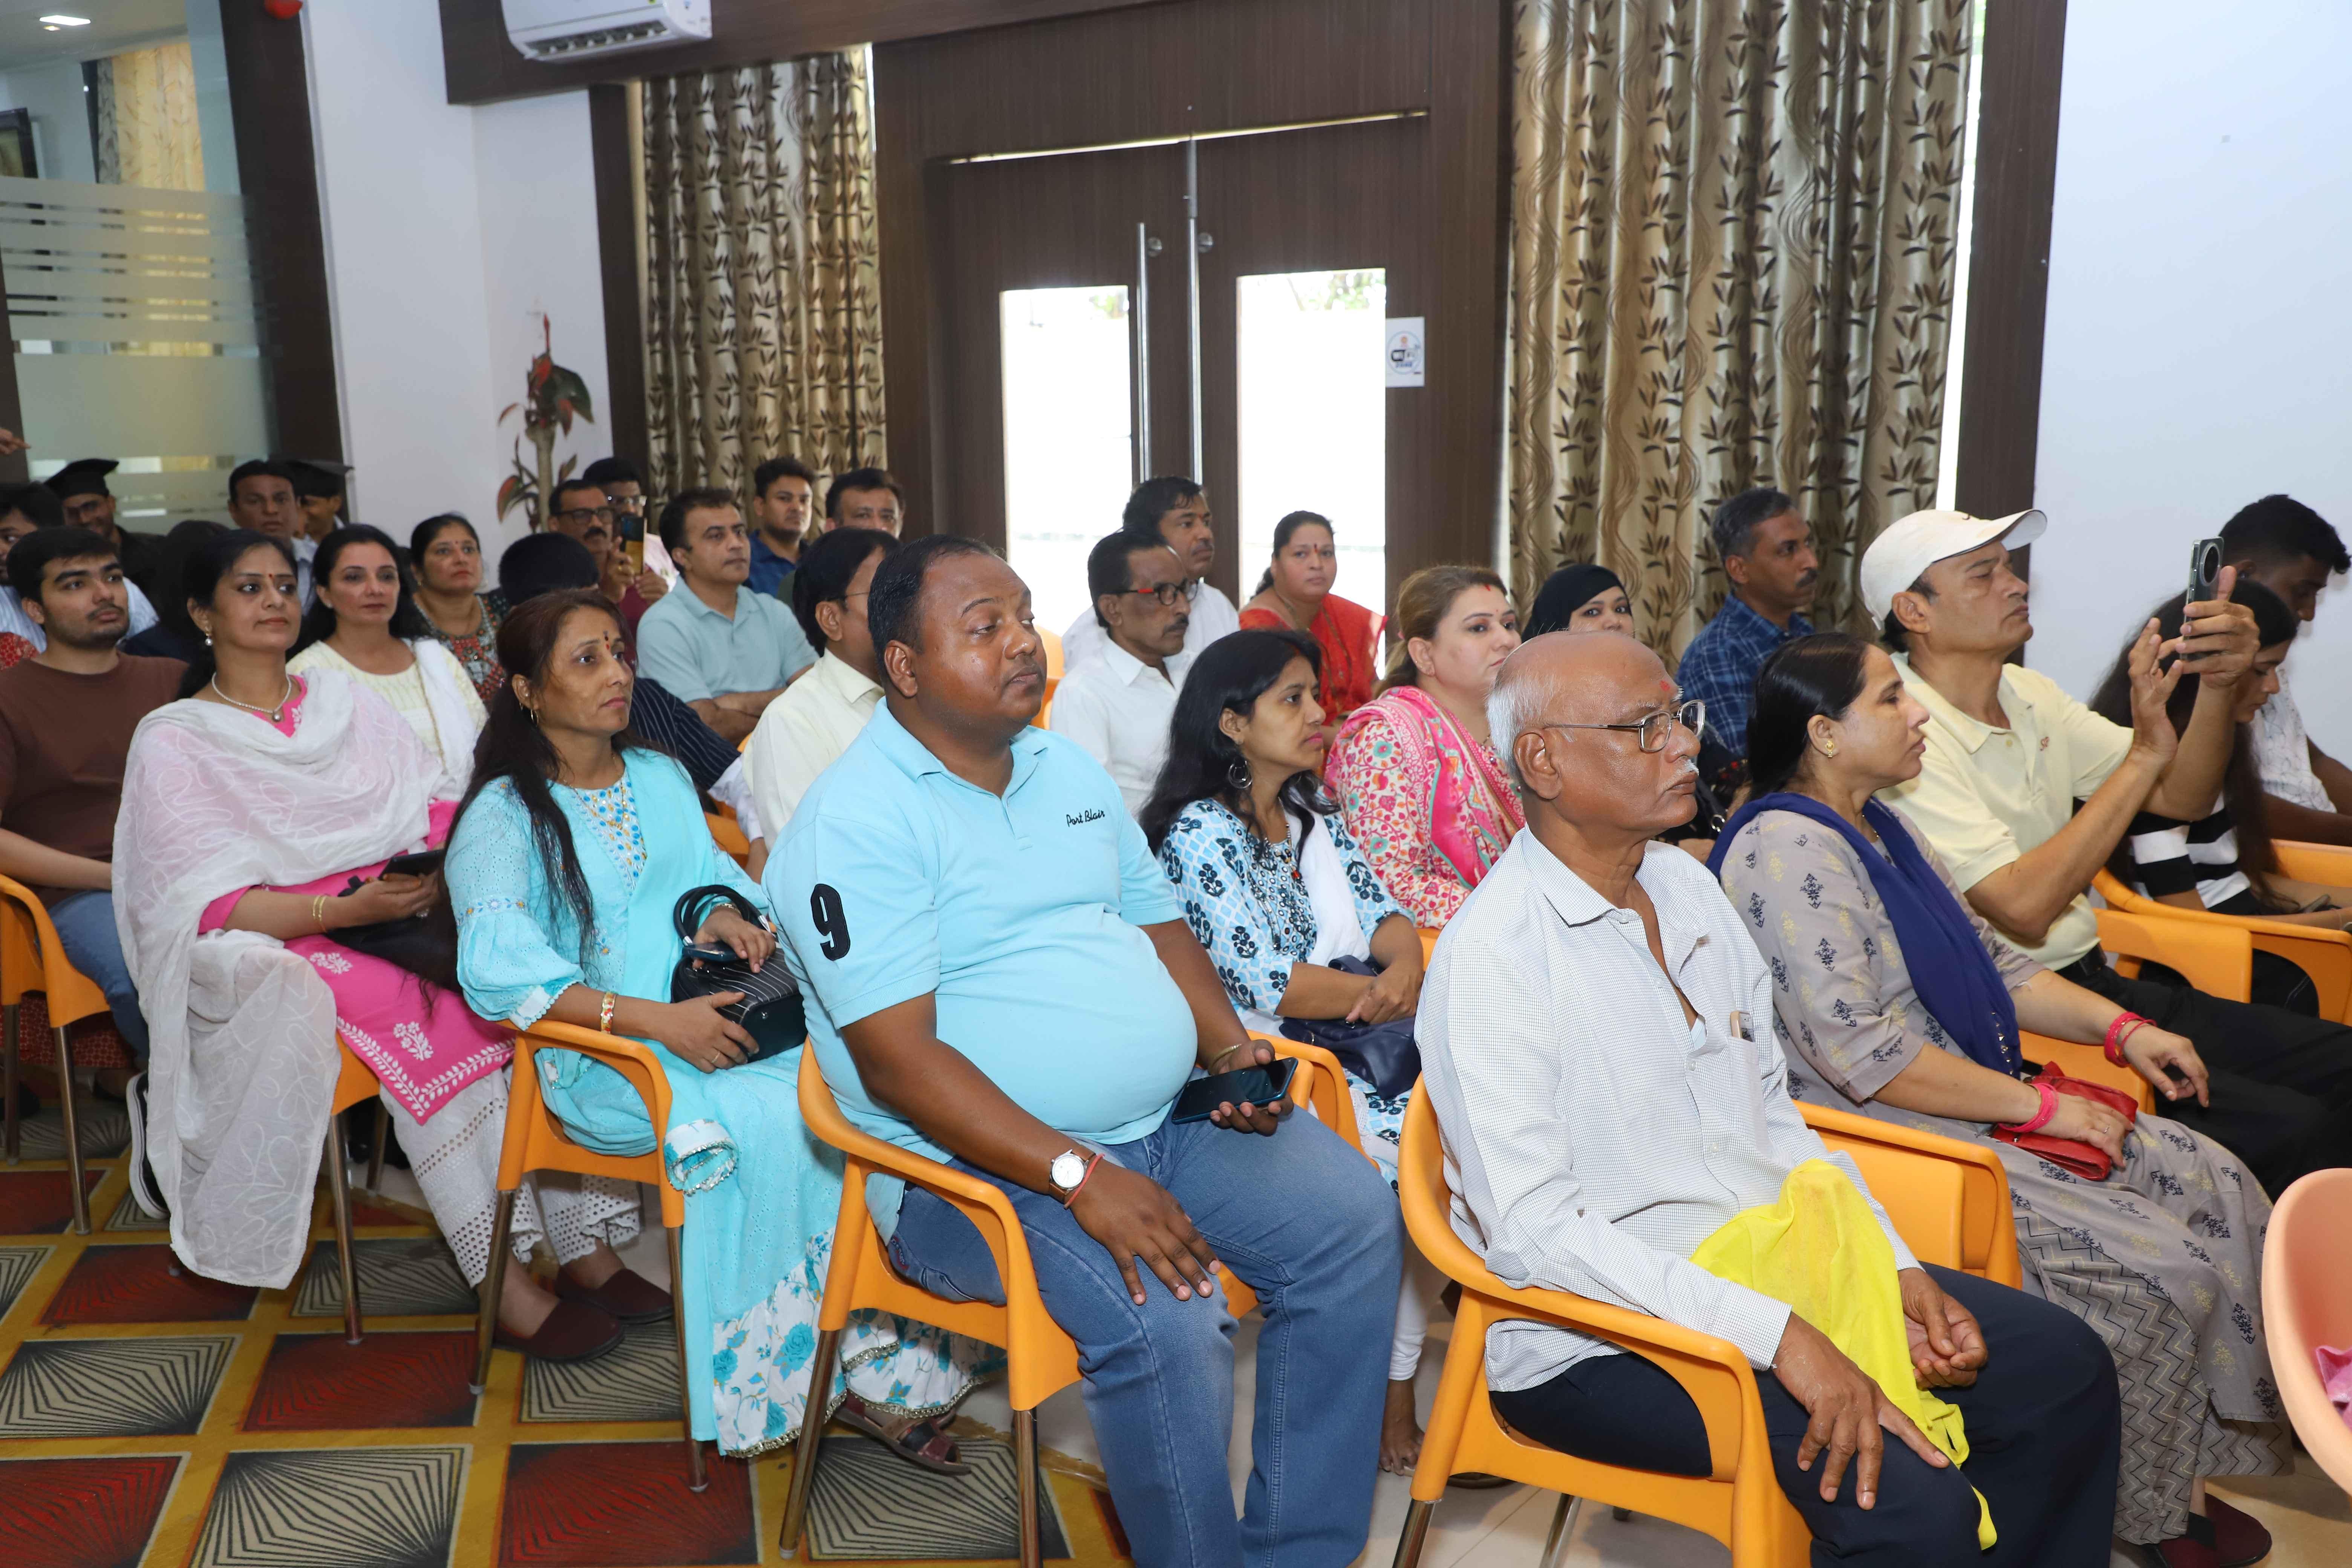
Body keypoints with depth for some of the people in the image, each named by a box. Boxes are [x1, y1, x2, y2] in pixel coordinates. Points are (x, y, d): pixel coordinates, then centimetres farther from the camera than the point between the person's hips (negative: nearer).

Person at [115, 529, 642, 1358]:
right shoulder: (171, 741, 3)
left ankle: (586, 1245, -27)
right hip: (270, 956, -4)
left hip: (403, 922, 4)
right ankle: (507, 1285, -31)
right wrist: (345, 911, -23)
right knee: (428, 1020, -34)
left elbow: (440, 804, 8)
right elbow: (208, 907, -8)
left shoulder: (347, 699, 17)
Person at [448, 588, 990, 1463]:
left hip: (713, 1014, 5)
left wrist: (725, 912, -4)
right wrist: (658, 1021, -25)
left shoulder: (662, 776, 17)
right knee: (770, 1116, -31)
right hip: (602, 1056, -5)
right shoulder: (503, 815, -2)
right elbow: (499, 966, -15)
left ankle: (878, 1363, -18)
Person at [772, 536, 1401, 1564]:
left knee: (1354, 1220, -6)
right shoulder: (857, 822, -13)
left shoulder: (1067, 769, 13)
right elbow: (897, 1061, -19)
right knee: (1162, 1320, -29)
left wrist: (1227, 1046, 0)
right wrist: (1082, 1178, -25)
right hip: (981, 1166, -7)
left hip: (1166, 1119, 8)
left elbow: (1155, 919, 20)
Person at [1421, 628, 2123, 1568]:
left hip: (1773, 1262, 8)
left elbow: (1773, 1114, 14)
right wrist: (1778, 1335, -26)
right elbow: (1535, 1234, -24)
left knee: (2063, 1366, 4)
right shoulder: (1492, 959, -20)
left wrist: (1895, 1264, 2)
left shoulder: (1687, 884, 7)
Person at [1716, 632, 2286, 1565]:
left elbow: (1988, 960, 20)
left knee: (2214, 1184, 1)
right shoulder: (1787, 848, -19)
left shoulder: (1874, 829, 14)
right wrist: (2037, 1107, -19)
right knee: (2159, 1268, -17)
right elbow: (1857, 1050, -25)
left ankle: (2184, 1476, 8)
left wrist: (2119, 1027, 6)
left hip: (1972, 1110, 10)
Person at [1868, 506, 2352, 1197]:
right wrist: (2144, 755, -24)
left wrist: (2218, 684, -10)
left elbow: (2184, 799, 9)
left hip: (2094, 981, 9)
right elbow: (2023, 908, -26)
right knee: (2289, 1129, -18)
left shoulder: (2030, 695, 9)